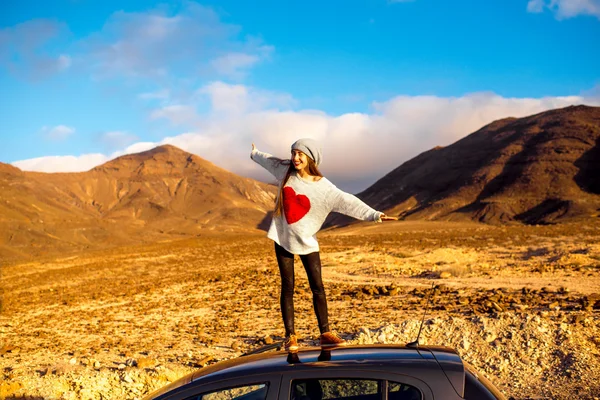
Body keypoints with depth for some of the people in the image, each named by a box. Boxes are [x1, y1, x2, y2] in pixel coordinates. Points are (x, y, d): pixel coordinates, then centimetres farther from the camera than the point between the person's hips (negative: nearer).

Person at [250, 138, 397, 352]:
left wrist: (374, 214, -36)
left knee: (318, 287, -5)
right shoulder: (285, 170, -2)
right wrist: (254, 154, 40)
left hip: (307, 241, -2)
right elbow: (269, 160, 19)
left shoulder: (324, 187, -13)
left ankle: (325, 334, 1)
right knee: (287, 288, 2)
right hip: (282, 238, 2)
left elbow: (348, 201, -23)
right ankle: (290, 336, 7)